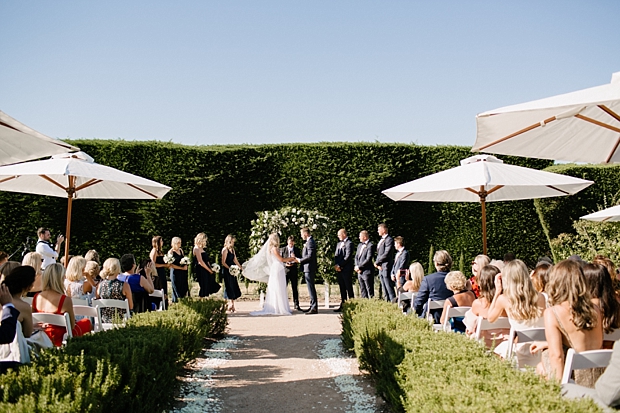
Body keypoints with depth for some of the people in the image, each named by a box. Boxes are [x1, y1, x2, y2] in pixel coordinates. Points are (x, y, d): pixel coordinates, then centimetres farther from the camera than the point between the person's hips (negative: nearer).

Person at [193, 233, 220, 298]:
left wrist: (211, 269, 5)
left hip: (206, 270, 9)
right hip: (201, 271, -9)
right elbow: (200, 262, -18)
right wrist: (209, 270, -12)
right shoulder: (197, 249, -12)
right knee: (204, 288, -5)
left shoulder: (201, 249, 16)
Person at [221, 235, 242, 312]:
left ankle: (232, 304, 12)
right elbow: (223, 262, -13)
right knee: (229, 287, -7)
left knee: (234, 288, 7)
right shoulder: (225, 250, -9)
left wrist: (241, 267, 16)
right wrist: (229, 268, -22)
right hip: (227, 271, -8)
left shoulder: (232, 249, 15)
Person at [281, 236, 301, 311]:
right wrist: (285, 264, -13)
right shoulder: (282, 249, 5)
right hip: (285, 270, -1)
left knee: (295, 288, 4)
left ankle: (296, 305, 9)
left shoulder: (297, 250, 10)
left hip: (294, 271, 1)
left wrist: (295, 258, -12)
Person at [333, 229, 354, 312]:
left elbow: (348, 256, -15)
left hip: (346, 269, -8)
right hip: (339, 269, 8)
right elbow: (336, 255, 15)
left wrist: (340, 265, -16)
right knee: (342, 289, 10)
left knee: (349, 288, -3)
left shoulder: (349, 243, -8)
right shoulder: (338, 244, 19)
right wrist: (336, 265, -2)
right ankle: (342, 305, 14)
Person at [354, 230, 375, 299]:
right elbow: (356, 257, 15)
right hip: (359, 272, 8)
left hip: (367, 271, -8)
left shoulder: (370, 245, -12)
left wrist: (359, 267, -14)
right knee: (362, 291, 12)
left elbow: (368, 259, -18)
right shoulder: (359, 245, 15)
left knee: (369, 290, -3)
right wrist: (356, 266, -1)